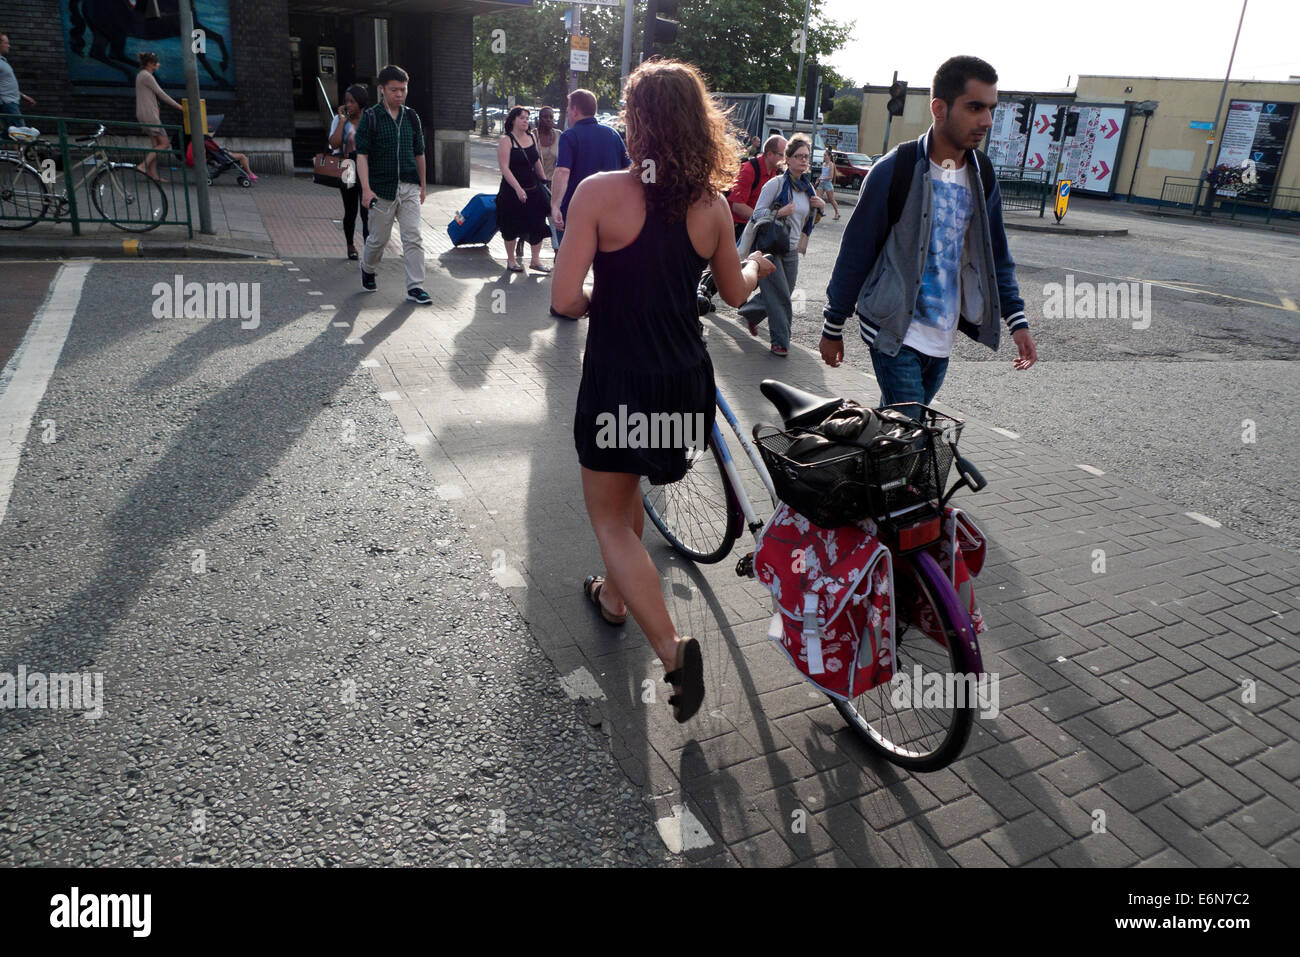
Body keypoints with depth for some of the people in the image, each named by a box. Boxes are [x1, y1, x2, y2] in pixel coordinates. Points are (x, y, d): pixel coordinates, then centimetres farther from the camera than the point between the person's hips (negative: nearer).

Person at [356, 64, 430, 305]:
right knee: (379, 238, 8)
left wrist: (422, 185, 18)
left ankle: (415, 287, -3)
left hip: (409, 188, 3)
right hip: (382, 188, -3)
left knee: (413, 237, -6)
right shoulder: (370, 117, -3)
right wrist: (366, 189, -16)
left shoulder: (412, 117, 9)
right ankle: (367, 269, 36)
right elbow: (362, 155, -7)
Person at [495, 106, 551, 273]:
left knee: (537, 224, 3)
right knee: (511, 227, 5)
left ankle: (535, 260, 14)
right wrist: (518, 188, -26)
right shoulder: (505, 141, -10)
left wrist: (544, 180, 25)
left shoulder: (531, 138, 9)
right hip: (512, 191, -5)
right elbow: (504, 168, -17)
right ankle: (511, 260, 20)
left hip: (533, 190, 5)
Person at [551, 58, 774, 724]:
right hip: (685, 379, 6)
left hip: (617, 381, -5)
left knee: (609, 517, 9)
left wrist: (597, 303, 3)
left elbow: (564, 300, -20)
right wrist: (757, 264, 35)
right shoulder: (712, 206, -1)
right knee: (629, 489, 28)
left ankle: (671, 647, -4)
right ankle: (615, 595, 46)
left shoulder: (601, 192, -16)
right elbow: (735, 293, 13)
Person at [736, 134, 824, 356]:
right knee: (779, 297, -9)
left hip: (791, 250, 7)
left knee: (782, 294, 13)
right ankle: (780, 342, 1)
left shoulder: (808, 188, 10)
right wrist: (780, 212, -26)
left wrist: (821, 207, 1)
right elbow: (758, 213, -10)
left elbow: (809, 219, 21)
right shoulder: (776, 184, -9)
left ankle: (749, 313, 38)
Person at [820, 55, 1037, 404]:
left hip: (943, 337, 6)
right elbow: (855, 254, -6)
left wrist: (1017, 320, 5)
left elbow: (996, 257, 15)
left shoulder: (982, 176, 7)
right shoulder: (895, 170, -10)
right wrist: (833, 328, -3)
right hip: (894, 333, -5)